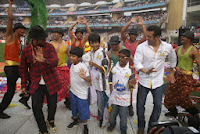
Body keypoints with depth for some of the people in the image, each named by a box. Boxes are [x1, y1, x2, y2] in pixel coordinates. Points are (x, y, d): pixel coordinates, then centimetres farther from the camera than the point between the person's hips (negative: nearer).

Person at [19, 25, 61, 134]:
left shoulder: (49, 46, -7)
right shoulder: (26, 51, -4)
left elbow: (55, 61, -21)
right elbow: (23, 69, 8)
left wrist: (44, 60, -43)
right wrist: (23, 85, 11)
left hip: (51, 82, 0)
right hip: (36, 85, 0)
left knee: (52, 105, 12)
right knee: (36, 107, 0)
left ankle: (50, 121, 45)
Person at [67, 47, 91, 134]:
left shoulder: (82, 67, -24)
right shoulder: (72, 65, 2)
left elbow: (89, 78, -30)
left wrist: (84, 77, -50)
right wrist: (69, 85, 22)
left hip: (81, 93, -7)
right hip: (73, 91, 8)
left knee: (82, 110, 7)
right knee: (74, 107, 25)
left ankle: (85, 126, 30)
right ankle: (75, 121, 49)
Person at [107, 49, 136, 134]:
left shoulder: (130, 70, -11)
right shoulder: (114, 68, -4)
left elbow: (131, 85, -10)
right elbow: (110, 81, 6)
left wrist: (131, 84, -34)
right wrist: (111, 92, -2)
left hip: (124, 97, -2)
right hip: (114, 95, 2)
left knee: (123, 114, 9)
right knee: (113, 112, 18)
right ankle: (112, 124, 44)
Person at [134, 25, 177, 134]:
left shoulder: (167, 47, -5)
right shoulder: (141, 47, -13)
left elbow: (173, 59, 15)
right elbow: (137, 62, -19)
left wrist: (171, 72, 22)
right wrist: (145, 71, -37)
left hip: (158, 81, 1)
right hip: (144, 81, -1)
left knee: (158, 105, 8)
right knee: (140, 104, 8)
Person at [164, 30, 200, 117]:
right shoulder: (178, 48, 5)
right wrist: (176, 67, -2)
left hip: (187, 76, -6)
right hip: (177, 74, 6)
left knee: (183, 97, -3)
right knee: (170, 93, 10)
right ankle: (172, 111, 29)